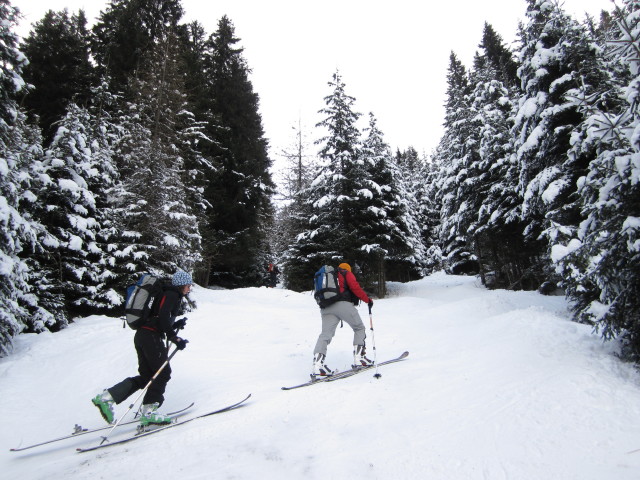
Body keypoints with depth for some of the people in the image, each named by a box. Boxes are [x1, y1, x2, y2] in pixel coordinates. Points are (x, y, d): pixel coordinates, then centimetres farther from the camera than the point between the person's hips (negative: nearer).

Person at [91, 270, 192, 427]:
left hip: (141, 335, 10)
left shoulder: (169, 295, 24)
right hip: (151, 336, -10)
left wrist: (176, 325, 12)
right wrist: (175, 338, -17)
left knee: (146, 376, 10)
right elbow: (163, 318, -20)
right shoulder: (172, 295, -7)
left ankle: (106, 397, 7)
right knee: (162, 373, -3)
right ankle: (148, 412, -1)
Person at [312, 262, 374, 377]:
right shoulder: (346, 273, 13)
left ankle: (318, 363, -21)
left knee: (325, 334, -3)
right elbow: (355, 287, -1)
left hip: (326, 308, 5)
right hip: (343, 304, -5)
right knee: (359, 328, 12)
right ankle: (359, 358, 3)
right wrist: (368, 300, 7)